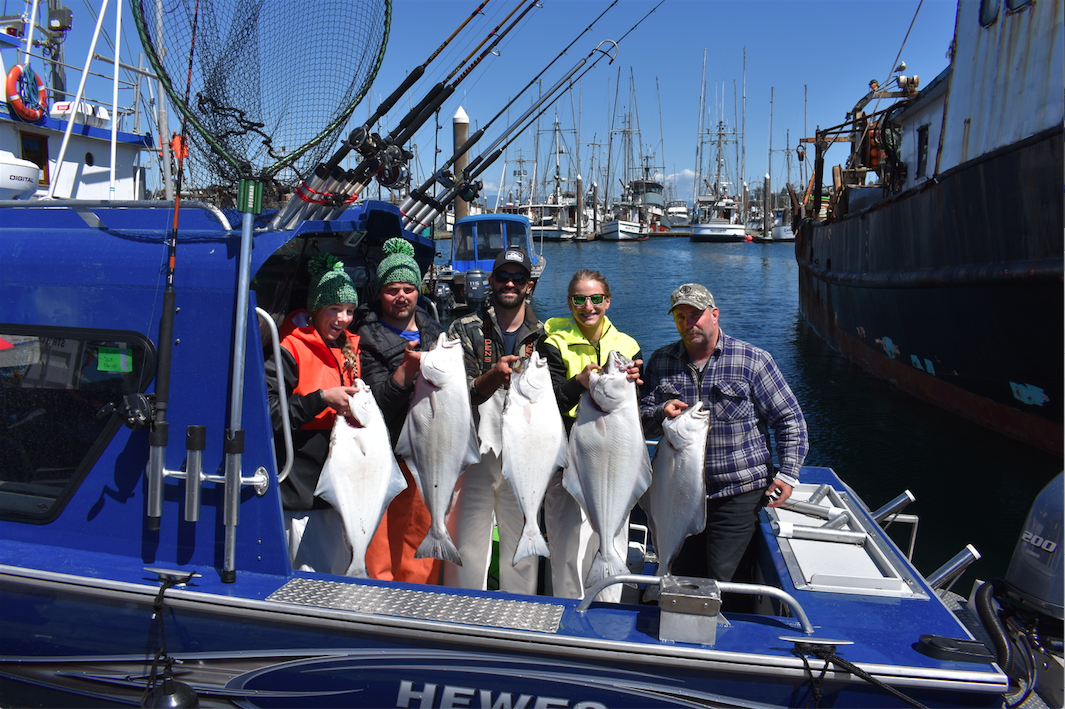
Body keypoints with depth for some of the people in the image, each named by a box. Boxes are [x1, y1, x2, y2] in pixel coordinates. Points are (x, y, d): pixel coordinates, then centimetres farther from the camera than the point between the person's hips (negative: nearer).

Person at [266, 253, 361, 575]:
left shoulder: (348, 349, 13)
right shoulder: (290, 349, -10)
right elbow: (266, 411, -17)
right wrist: (322, 399, -21)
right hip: (302, 488, -7)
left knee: (340, 572, 15)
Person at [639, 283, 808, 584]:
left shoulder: (753, 360, -5)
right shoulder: (660, 362, 5)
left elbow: (790, 419, -1)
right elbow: (641, 421, 6)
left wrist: (787, 474, -8)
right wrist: (661, 413, -15)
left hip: (739, 492, -4)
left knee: (720, 577, -5)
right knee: (680, 575, 13)